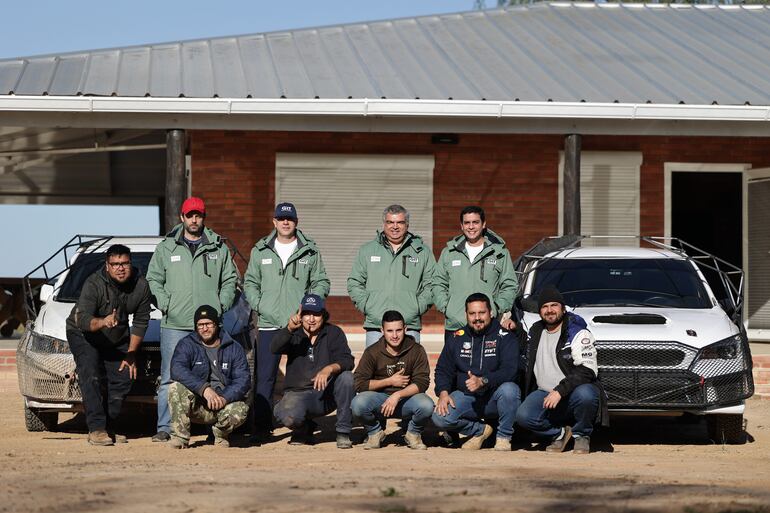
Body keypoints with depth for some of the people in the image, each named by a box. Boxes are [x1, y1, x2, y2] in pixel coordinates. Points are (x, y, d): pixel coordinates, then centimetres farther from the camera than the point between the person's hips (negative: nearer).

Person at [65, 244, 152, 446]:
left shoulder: (141, 286, -16)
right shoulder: (94, 284, -30)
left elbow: (141, 321, -5)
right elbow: (82, 319, -40)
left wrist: (131, 354, -6)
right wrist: (102, 322, -61)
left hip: (117, 338, 5)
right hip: (83, 334, -5)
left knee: (123, 378, -3)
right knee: (90, 377, -22)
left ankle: (108, 428, 8)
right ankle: (96, 429, -26)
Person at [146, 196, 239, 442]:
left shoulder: (219, 248, 11)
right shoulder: (166, 248, 9)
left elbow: (230, 279, 15)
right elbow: (153, 279, 11)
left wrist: (222, 304, 2)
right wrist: (164, 304, -2)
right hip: (174, 325, -1)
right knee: (170, 378, -4)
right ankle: (165, 427, -2)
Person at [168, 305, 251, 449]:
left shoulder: (234, 348, 7)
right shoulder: (187, 345, 2)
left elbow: (243, 379, -3)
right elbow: (177, 370, -19)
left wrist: (225, 398, -23)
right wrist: (204, 389, -31)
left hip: (225, 403, 1)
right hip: (197, 407, -1)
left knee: (241, 410, -32)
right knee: (176, 387, -28)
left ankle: (221, 434, 2)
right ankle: (180, 437, -23)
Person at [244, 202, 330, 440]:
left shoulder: (310, 251, 8)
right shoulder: (260, 250, 10)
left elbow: (321, 283, 9)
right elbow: (250, 282, 14)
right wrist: (258, 304, -1)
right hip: (269, 324, 1)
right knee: (264, 377, -3)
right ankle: (262, 426, 0)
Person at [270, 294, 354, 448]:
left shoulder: (333, 333, 4)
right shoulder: (294, 335, 5)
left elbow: (347, 361, -11)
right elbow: (274, 348, -16)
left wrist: (329, 369, -33)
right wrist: (289, 329, -34)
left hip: (327, 394, 1)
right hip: (298, 394, -1)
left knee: (346, 377, -28)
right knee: (288, 417, -33)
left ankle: (343, 432, -15)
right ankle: (303, 429, 7)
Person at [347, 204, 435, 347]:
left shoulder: (422, 252, 10)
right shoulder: (367, 251, 12)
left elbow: (431, 285, 9)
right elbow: (354, 283, 13)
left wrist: (418, 307, -3)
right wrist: (365, 305, 0)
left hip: (409, 326, 0)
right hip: (375, 326, 1)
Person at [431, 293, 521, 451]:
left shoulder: (505, 337, -6)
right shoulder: (457, 338, 8)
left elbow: (509, 371, -18)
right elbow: (443, 370, 12)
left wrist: (483, 381, -34)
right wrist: (443, 392, -9)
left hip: (493, 396, -3)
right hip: (465, 396, 3)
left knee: (509, 389, -36)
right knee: (439, 417, -21)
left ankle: (504, 437, -12)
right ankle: (479, 431, 7)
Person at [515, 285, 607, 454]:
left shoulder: (578, 333, -7)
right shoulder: (535, 332, 14)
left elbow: (587, 371, -18)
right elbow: (528, 366, 33)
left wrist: (560, 391, -27)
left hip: (573, 393, -4)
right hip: (544, 393, 4)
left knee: (585, 395, -39)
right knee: (523, 416, -25)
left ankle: (582, 435, -8)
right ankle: (559, 433, 3)